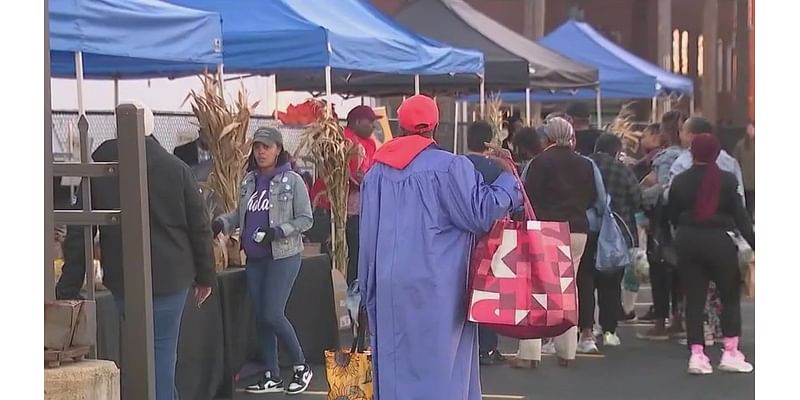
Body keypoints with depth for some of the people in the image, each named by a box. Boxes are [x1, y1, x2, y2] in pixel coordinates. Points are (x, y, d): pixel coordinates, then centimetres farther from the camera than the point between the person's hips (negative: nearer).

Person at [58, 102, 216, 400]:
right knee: (163, 348, 2)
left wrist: (71, 283, 5)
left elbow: (77, 231, 1)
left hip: (122, 280, 2)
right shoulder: (176, 169, -3)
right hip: (170, 278, -1)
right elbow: (199, 228, 0)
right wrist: (205, 276, 10)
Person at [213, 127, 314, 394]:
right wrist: (222, 223, -3)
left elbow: (305, 219, -8)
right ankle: (272, 377, 18)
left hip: (283, 257, -6)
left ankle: (301, 367, 8)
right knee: (260, 317, 8)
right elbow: (241, 213, 16)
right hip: (254, 258, 6)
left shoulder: (292, 181, -9)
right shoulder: (249, 180, 8)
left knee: (272, 315, -11)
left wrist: (279, 231, -21)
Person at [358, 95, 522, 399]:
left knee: (396, 369, 9)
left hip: (390, 288, 4)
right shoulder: (451, 166, -7)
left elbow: (368, 237, 8)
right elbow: (481, 213, -6)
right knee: (438, 366, 2)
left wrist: (369, 290, 13)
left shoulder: (377, 172, 6)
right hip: (437, 286, -4)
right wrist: (507, 176, 8)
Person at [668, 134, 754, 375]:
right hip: (718, 240, -3)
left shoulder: (680, 181, 0)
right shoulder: (727, 180, -8)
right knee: (730, 296, 9)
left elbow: (672, 215, 7)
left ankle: (696, 354, 1)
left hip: (687, 241, 3)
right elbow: (740, 215, -9)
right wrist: (753, 244, -6)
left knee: (694, 298, 7)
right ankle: (730, 352, 4)